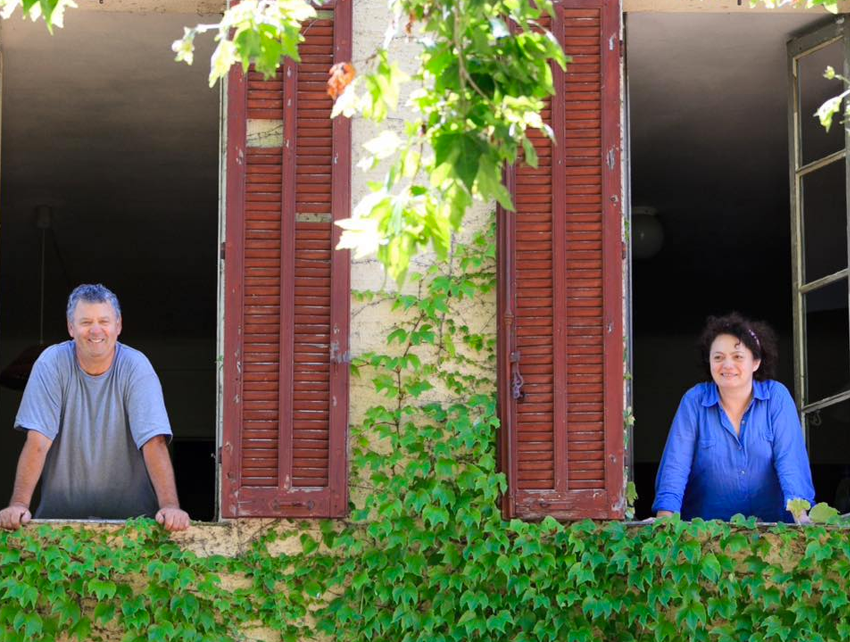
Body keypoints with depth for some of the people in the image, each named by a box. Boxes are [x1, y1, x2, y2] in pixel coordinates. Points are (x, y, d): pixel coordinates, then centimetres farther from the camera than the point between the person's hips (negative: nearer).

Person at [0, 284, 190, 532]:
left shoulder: (136, 367, -6)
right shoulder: (52, 363, -4)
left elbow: (154, 443, -15)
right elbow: (38, 441, -9)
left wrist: (170, 506, -28)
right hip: (60, 511, 1)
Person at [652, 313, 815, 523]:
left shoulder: (777, 397, 2)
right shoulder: (694, 401, 2)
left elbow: (790, 458, -5)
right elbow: (676, 463, -5)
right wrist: (665, 516, -20)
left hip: (770, 524, 0)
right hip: (705, 528, 0)